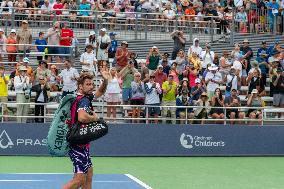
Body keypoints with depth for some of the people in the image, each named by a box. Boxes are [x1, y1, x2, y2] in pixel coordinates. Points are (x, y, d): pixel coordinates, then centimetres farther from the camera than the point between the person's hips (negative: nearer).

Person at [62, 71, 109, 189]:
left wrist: (105, 80, 8)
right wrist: (95, 117, -19)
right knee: (80, 179, -13)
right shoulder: (84, 100, -19)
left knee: (89, 173, 19)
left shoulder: (86, 97, 10)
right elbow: (82, 117, -39)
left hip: (82, 145, 10)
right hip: (78, 145, -10)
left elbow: (100, 92, 28)